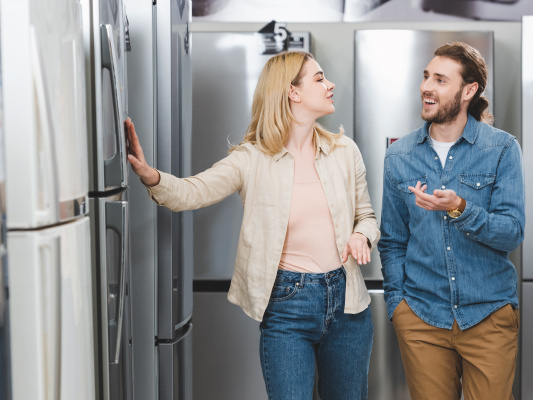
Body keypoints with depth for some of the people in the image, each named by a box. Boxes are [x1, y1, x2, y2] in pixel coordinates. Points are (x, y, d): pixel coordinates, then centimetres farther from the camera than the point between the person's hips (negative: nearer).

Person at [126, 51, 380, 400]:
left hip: (345, 298, 4)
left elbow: (367, 215, 15)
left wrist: (362, 236, -8)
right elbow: (192, 192, -19)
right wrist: (151, 175, -39)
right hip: (287, 303, -3)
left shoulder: (345, 151, 4)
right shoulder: (252, 159, -7)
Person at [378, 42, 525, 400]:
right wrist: (396, 301, 2)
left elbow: (513, 233, -11)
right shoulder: (399, 156, 4)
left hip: (489, 316, -1)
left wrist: (460, 209, -27)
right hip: (420, 315, 2)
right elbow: (393, 241, 10)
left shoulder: (502, 149, -3)